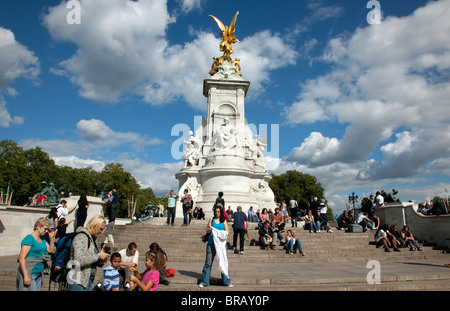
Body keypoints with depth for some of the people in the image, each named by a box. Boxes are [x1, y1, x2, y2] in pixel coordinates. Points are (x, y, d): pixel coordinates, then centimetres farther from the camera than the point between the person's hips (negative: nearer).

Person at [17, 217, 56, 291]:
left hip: (38, 274, 8)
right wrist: (26, 276, -23)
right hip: (29, 274, -8)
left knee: (37, 289, 11)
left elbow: (51, 251, 15)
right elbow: (21, 258, -19)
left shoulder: (42, 239, 11)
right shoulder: (29, 239, -14)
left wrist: (52, 238, 3)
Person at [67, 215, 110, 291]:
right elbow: (79, 260, -28)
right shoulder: (81, 237, -14)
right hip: (78, 283, -9)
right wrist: (98, 256, -18)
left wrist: (101, 261, 0)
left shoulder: (91, 239, 12)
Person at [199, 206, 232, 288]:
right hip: (211, 243, 0)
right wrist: (209, 229, -16)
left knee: (223, 261, 3)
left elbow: (227, 232, 4)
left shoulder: (224, 221, 9)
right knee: (208, 262, 1)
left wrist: (223, 233, -17)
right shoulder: (211, 219, 8)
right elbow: (207, 231, 6)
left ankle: (227, 281, 15)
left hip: (221, 243, 1)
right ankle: (204, 281, 12)